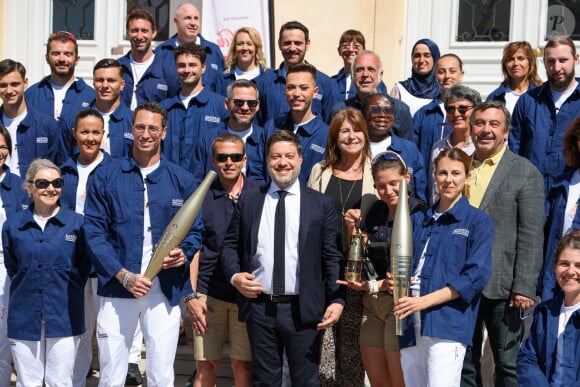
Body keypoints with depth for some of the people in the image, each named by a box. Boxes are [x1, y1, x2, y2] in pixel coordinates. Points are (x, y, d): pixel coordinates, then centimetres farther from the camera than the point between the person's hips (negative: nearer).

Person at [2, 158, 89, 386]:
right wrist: (27, 291, 6)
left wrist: (66, 293, 2)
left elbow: (83, 269, 6)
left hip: (64, 317, -1)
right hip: (24, 317, 1)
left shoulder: (77, 223, -1)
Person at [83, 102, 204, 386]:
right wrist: (124, 276, -12)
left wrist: (184, 253, -12)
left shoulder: (181, 180, 8)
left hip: (165, 291, 1)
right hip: (117, 288, -1)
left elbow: (195, 230, 11)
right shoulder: (106, 177, 4)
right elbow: (94, 232, -1)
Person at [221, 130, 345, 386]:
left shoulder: (322, 204, 2)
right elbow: (231, 245, 13)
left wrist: (337, 300, -12)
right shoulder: (248, 202, 8)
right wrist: (235, 275, -6)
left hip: (303, 310, -2)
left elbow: (332, 257, -2)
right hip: (259, 307, 2)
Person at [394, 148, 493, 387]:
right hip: (411, 324, 5)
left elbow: (477, 275, -7)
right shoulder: (418, 220, 19)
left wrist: (425, 301, -15)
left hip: (447, 323, -5)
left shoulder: (478, 222, 3)